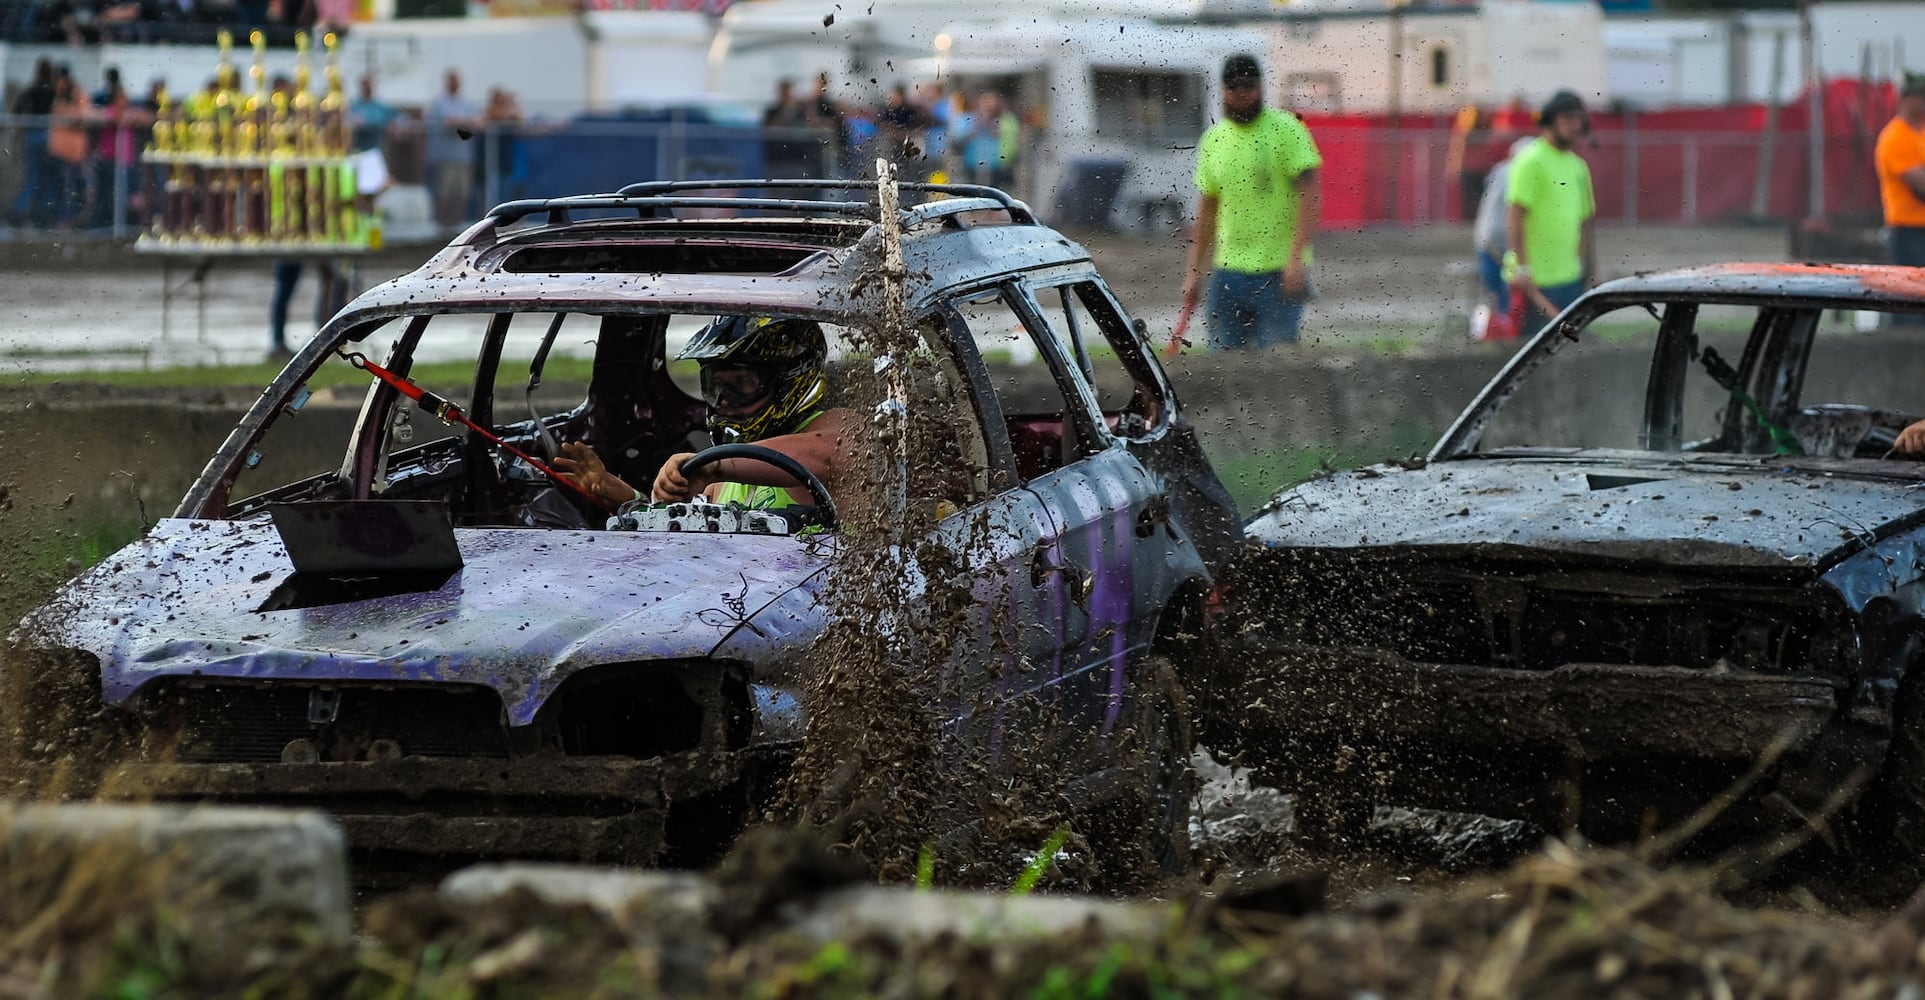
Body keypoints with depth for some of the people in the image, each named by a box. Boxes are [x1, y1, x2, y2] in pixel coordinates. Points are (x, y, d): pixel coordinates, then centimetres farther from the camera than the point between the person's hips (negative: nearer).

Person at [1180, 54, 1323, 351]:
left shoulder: (1286, 129, -4)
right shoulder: (1214, 139, 12)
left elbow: (1310, 195, -10)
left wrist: (1296, 256, -20)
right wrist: (1193, 271, 14)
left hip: (1280, 273, -5)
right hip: (1228, 273, 5)